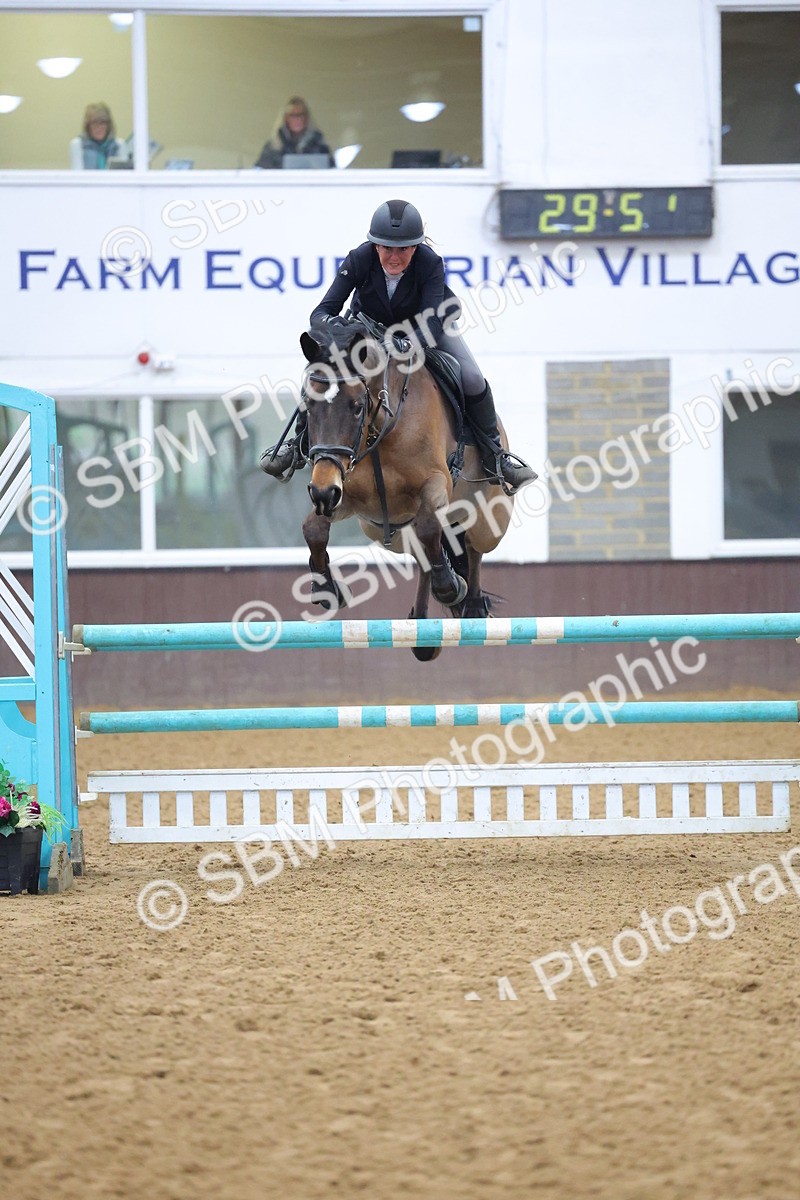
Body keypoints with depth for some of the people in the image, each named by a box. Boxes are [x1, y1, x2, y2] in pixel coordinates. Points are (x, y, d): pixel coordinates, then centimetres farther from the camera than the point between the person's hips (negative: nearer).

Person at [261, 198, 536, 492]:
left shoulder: (430, 263, -35)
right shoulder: (359, 259, -33)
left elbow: (431, 322, -42)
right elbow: (320, 313, -35)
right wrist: (331, 323, -60)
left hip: (420, 324, -1)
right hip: (369, 324, 1)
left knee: (472, 379, -17)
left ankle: (493, 454, 7)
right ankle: (300, 442, 8)